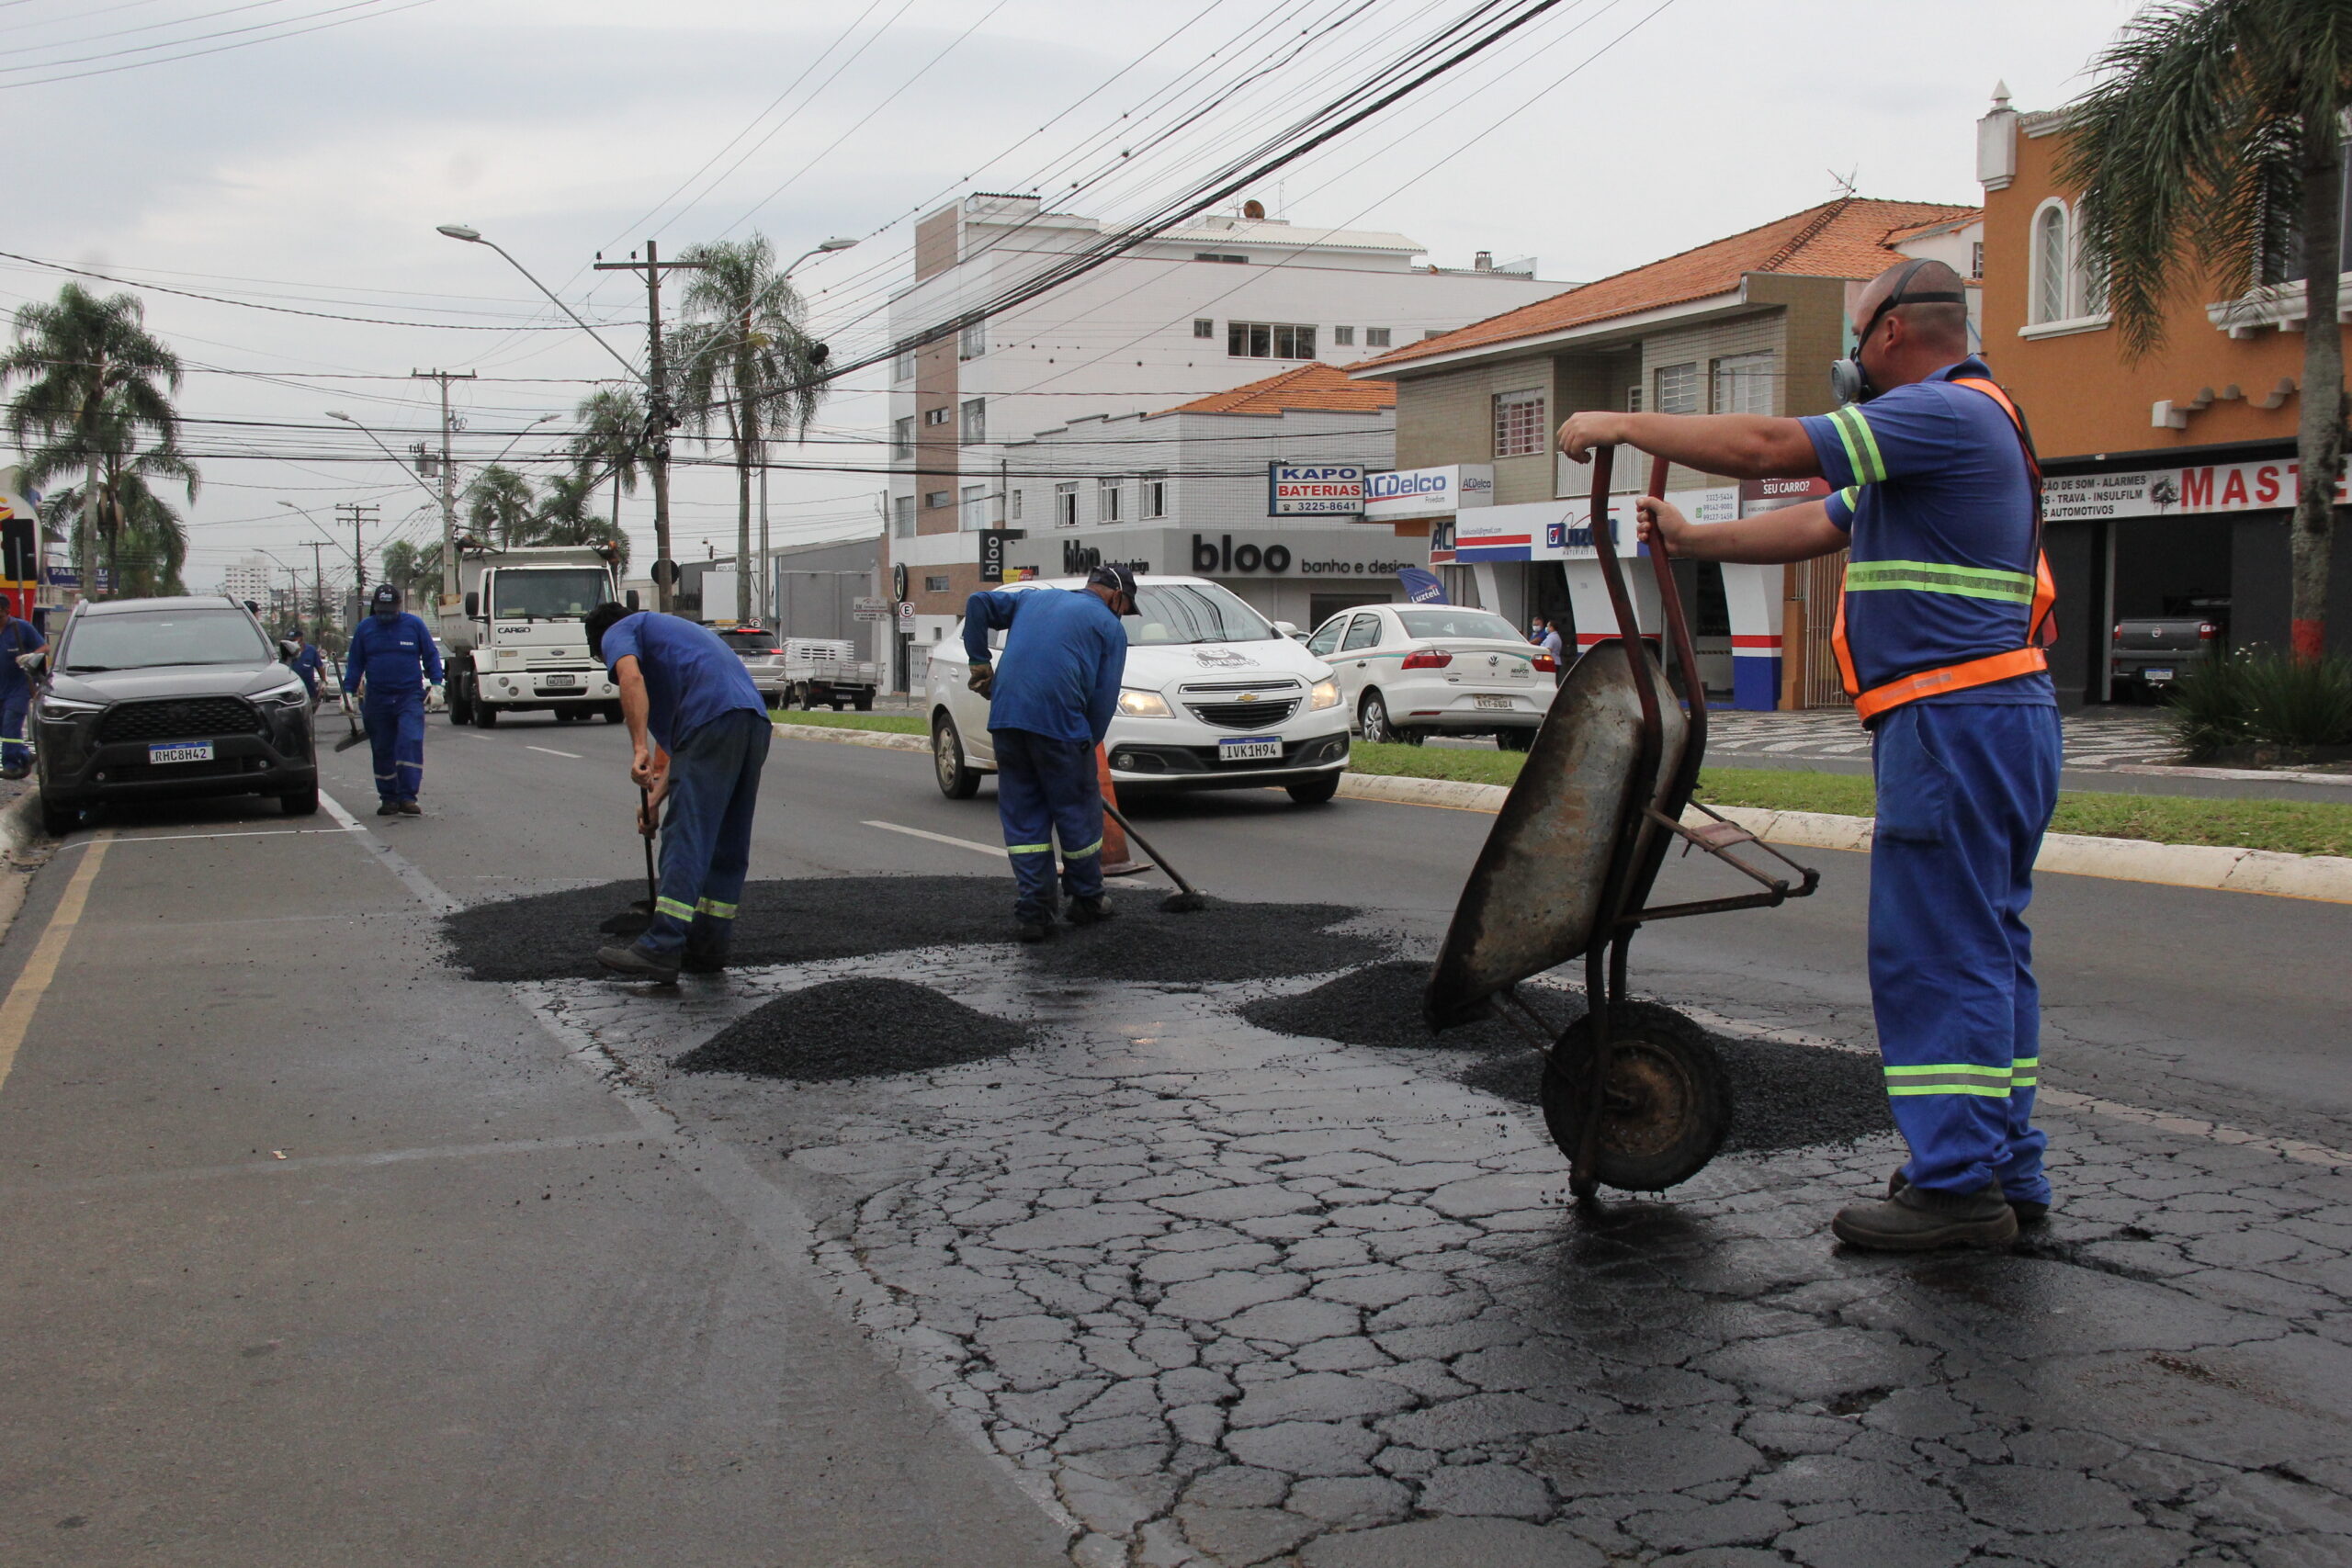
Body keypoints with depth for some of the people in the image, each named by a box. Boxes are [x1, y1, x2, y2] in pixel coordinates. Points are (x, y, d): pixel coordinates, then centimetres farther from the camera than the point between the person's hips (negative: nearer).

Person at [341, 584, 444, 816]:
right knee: (383, 751, 6)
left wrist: (436, 683, -1)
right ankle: (389, 798, 15)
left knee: (410, 743, -17)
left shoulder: (413, 625, 3)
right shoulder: (365, 628, 8)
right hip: (377, 699, 3)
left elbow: (431, 655, 9)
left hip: (410, 698, -2)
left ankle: (408, 797, -17)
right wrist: (348, 691, 6)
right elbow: (355, 663, 14)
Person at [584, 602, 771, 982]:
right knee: (728, 846, 12)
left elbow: (631, 677, -10)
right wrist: (656, 798, 35)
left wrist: (639, 749, -12)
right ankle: (709, 947, 18)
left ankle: (661, 950, -11)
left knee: (686, 839, -9)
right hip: (756, 720, 8)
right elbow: (674, 737, 37)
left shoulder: (618, 632, 16)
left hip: (714, 719, -8)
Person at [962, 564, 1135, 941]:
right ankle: (1087, 901, 25)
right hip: (1060, 722, -5)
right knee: (1078, 813, 12)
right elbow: (1104, 698, 3)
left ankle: (1031, 912, 7)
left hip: (1005, 716, 5)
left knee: (1022, 817, 9)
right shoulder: (1109, 626, 10)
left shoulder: (1033, 598, 24)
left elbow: (978, 603, 17)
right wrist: (1087, 746, 11)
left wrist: (979, 662, 20)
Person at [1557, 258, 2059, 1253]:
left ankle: (1956, 1186, -4)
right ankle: (2006, 1169, 19)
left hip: (1953, 717, -11)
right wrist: (1696, 543, 23)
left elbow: (1766, 446, -18)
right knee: (1983, 948, 13)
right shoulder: (1955, 429, 23)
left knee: (1935, 953, -7)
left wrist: (1622, 425, -9)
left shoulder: (1946, 412, -11)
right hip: (1997, 721, 11)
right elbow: (1819, 526, 26)